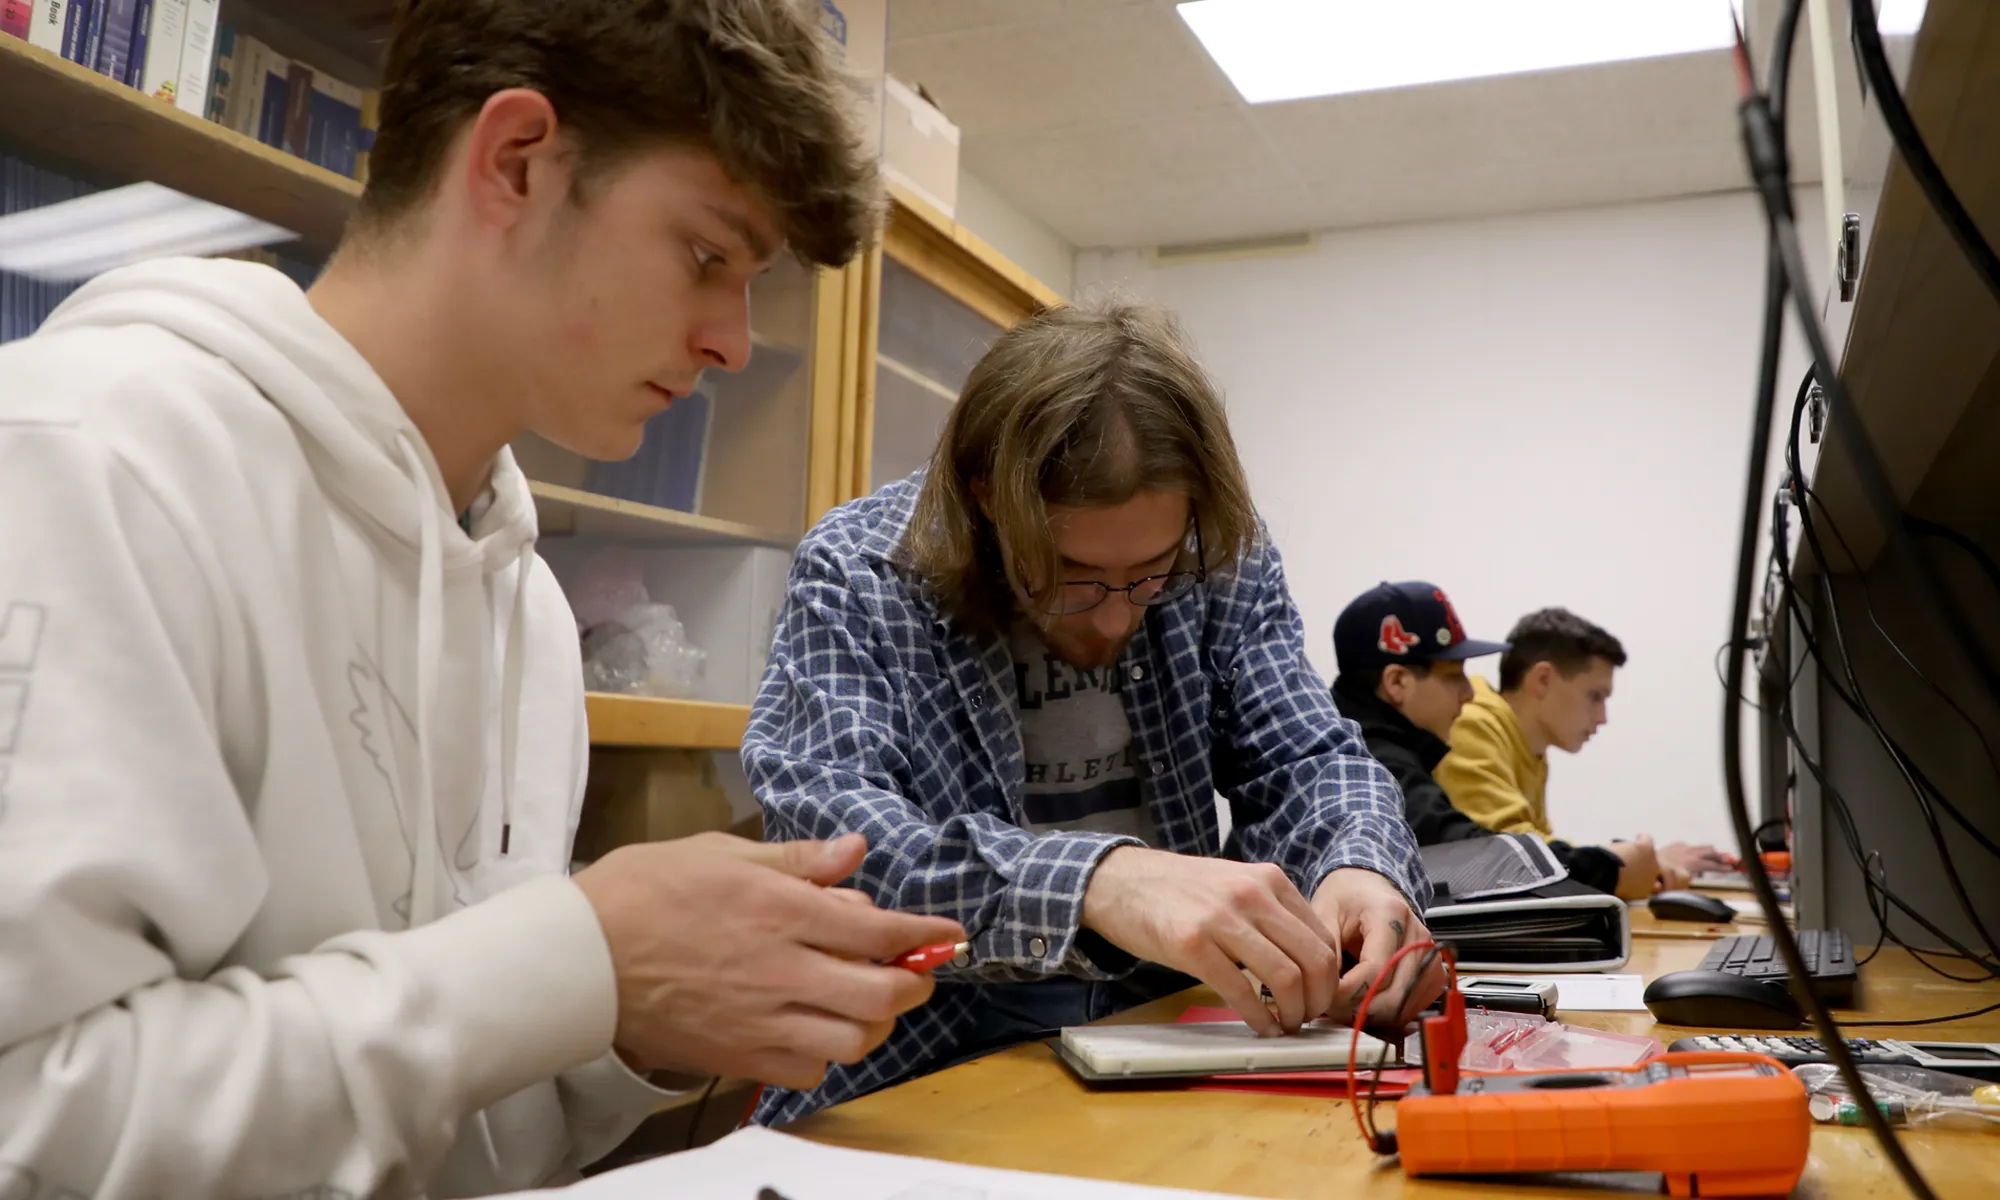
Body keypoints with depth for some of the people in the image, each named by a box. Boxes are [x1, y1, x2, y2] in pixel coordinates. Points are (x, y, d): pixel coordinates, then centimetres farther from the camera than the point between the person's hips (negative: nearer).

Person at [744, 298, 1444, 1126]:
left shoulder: (1223, 562, 1)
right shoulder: (851, 576, -10)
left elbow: (1307, 758, 3)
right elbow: (826, 835, -21)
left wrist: (1358, 864, -19)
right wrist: (1097, 880, -35)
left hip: (1166, 1030, 2)